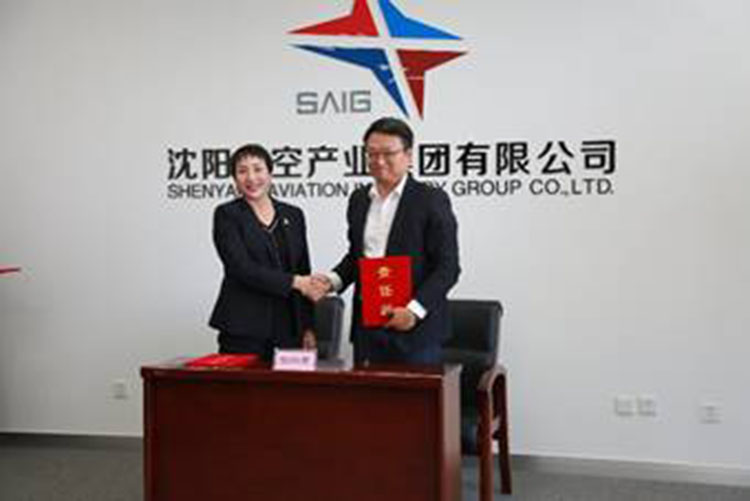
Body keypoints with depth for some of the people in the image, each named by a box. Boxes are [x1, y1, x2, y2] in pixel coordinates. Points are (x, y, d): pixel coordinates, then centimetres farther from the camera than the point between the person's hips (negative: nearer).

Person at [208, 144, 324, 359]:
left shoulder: (293, 215, 13)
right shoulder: (227, 215, 0)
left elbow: (304, 273, 13)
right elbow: (242, 268, -12)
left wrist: (308, 328, 7)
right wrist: (293, 281, -19)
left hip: (288, 328, 4)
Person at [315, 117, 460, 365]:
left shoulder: (431, 200, -5)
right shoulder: (359, 199, 13)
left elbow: (448, 267, -8)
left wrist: (415, 309, -19)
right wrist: (333, 279, 3)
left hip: (414, 327, -5)